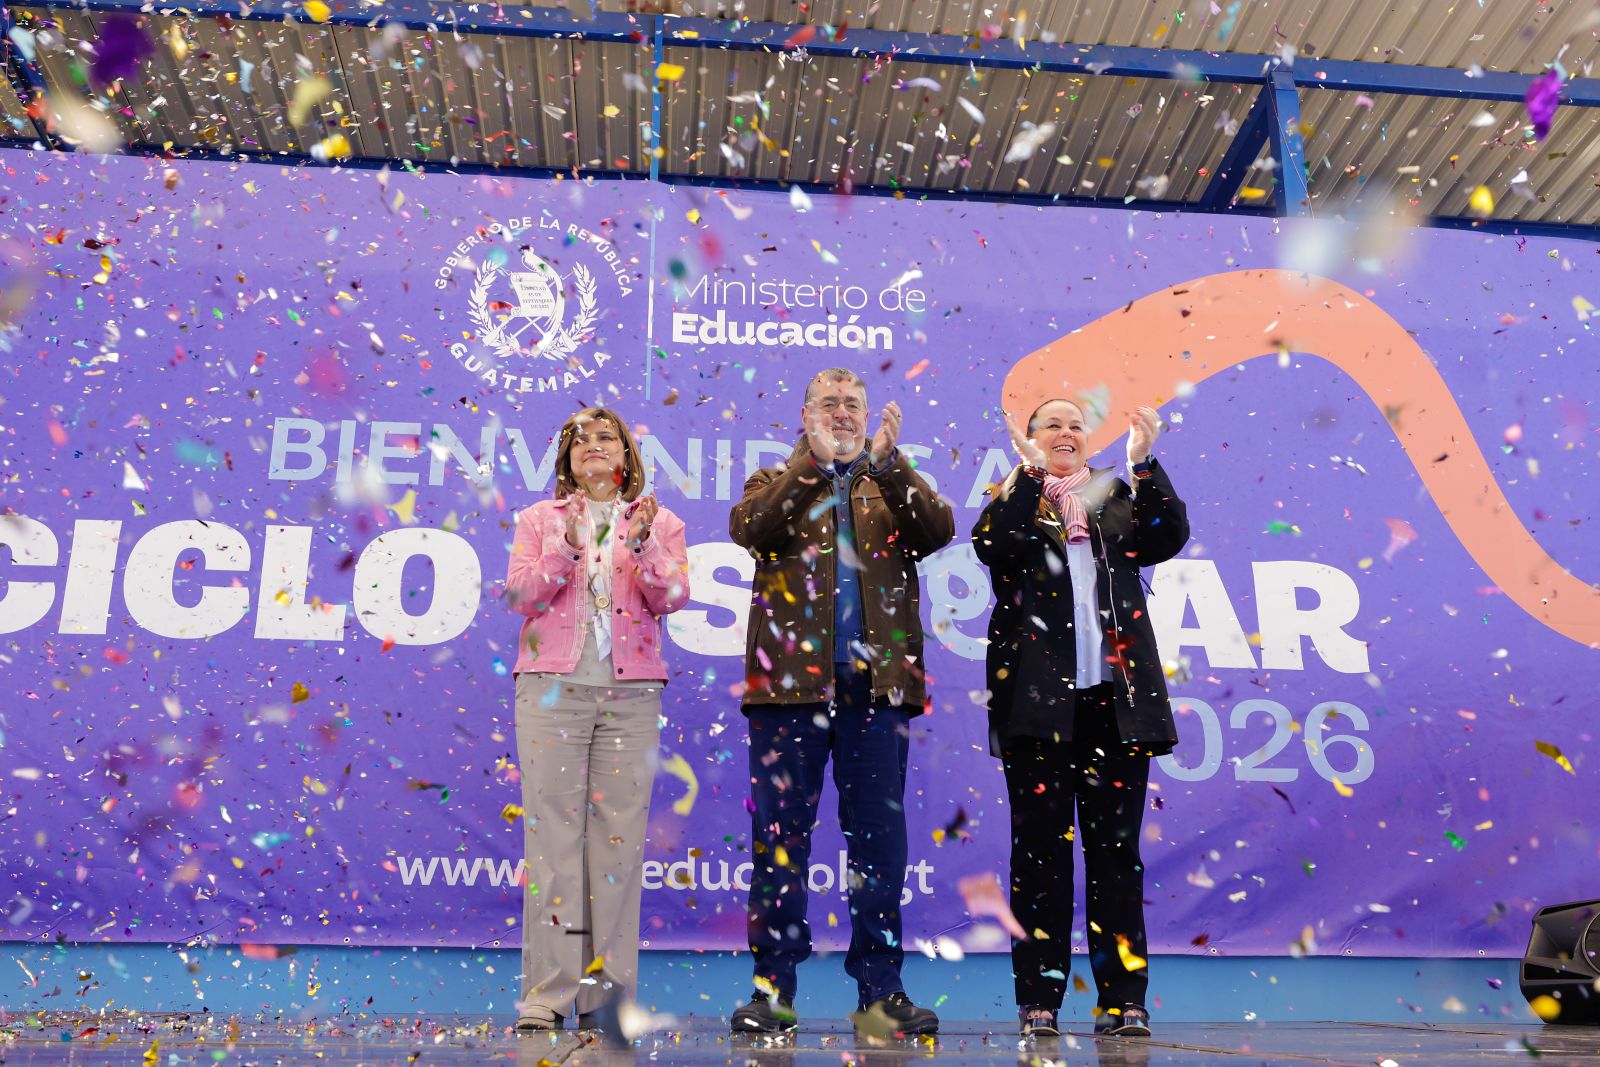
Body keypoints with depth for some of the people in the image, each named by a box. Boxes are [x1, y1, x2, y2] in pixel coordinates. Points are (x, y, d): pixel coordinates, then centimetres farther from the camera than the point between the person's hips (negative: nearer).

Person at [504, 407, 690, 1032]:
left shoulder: (660, 523, 14)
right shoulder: (539, 519, 15)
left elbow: (673, 598, -1)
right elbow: (520, 596, 1)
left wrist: (641, 546, -18)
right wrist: (567, 550, -14)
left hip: (631, 693, 0)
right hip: (552, 687, 0)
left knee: (619, 834, -2)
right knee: (552, 833, -5)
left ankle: (607, 992, 4)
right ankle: (547, 992, -3)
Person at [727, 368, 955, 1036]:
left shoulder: (894, 486, 17)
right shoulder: (776, 483, 14)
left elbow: (938, 532, -3)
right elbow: (748, 529, -8)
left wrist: (887, 460, -13)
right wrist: (813, 461, -13)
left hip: (877, 682, 1)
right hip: (790, 681, -1)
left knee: (880, 835, 4)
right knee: (780, 832, 2)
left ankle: (881, 988, 13)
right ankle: (773, 987, 11)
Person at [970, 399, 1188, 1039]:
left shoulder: (1119, 499, 18)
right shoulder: (1013, 501, 11)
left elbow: (1169, 537, -1)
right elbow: (991, 546, -10)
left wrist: (1143, 464, -9)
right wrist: (1030, 472, -16)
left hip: (1115, 698, 2)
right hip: (1038, 698, -2)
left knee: (1116, 849, 3)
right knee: (1041, 848, 0)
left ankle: (1123, 999, 10)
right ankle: (1038, 999, 7)